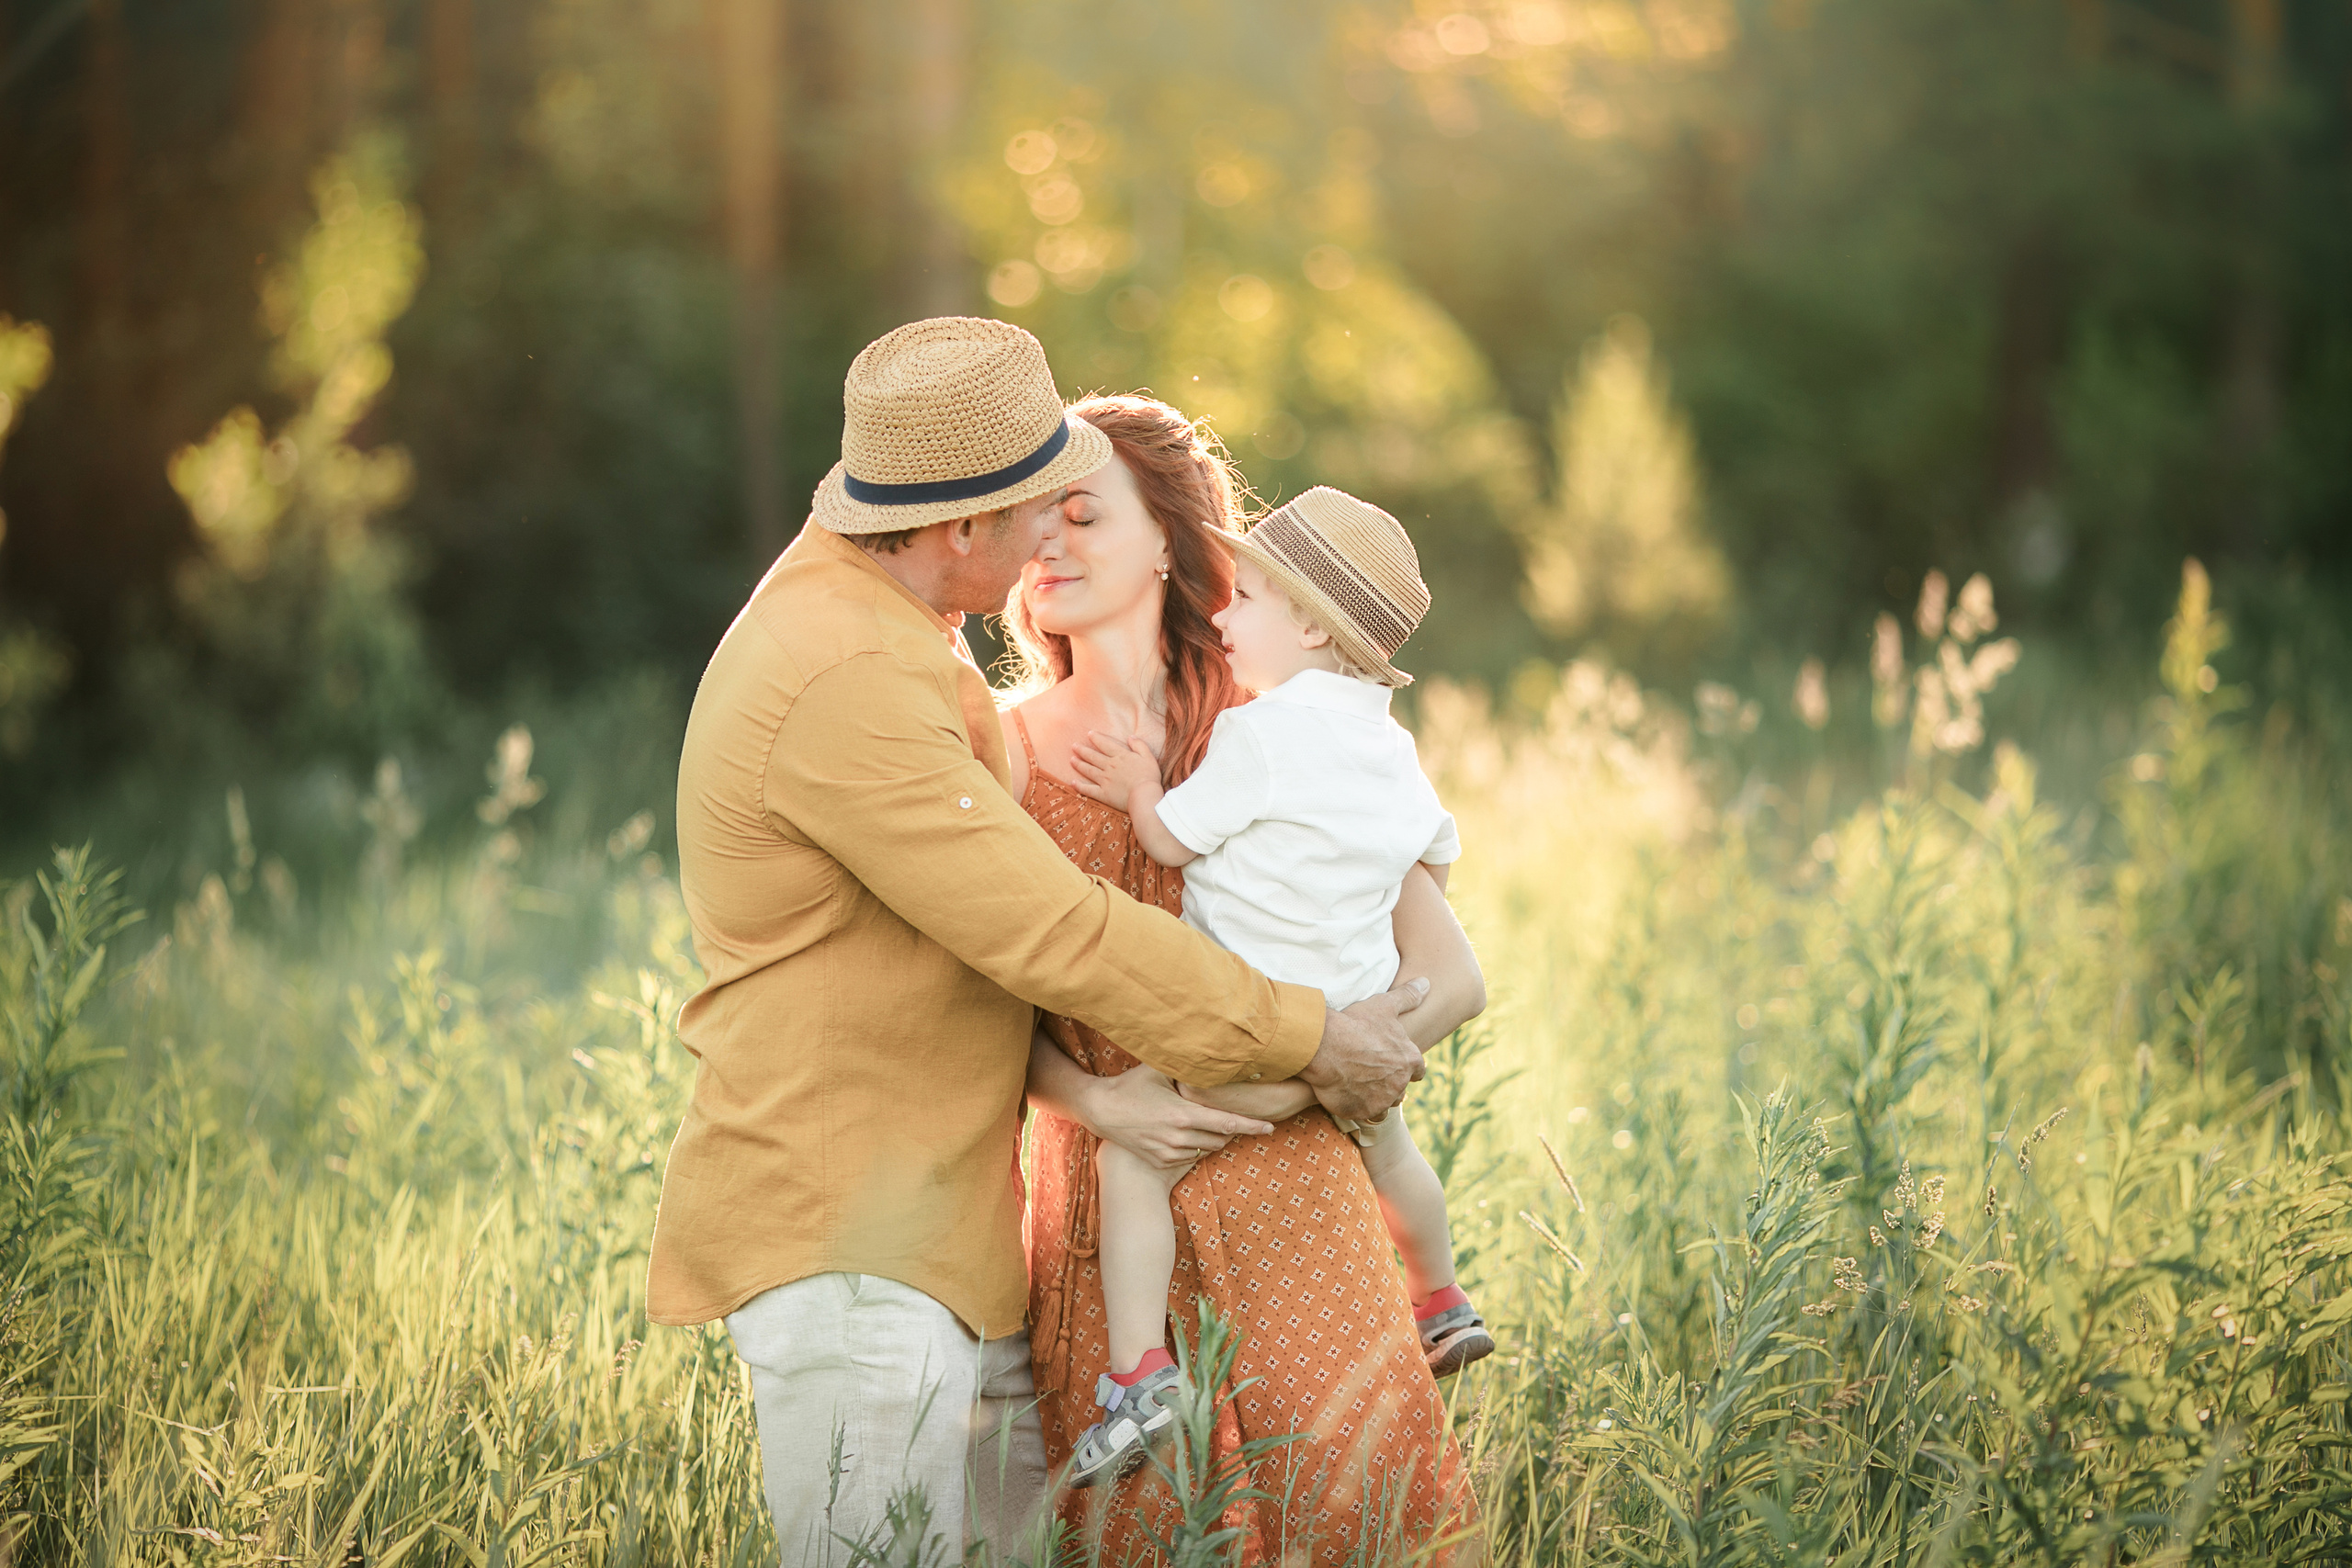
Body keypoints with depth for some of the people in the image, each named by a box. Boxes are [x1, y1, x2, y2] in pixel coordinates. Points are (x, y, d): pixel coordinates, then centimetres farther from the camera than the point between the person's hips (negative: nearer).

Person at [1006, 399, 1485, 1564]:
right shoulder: (1011, 747, 5)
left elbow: (1450, 983, -5)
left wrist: (1257, 1083, -16)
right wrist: (1095, 1099, -14)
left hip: (1283, 1193, -1)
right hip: (1099, 1200, 1)